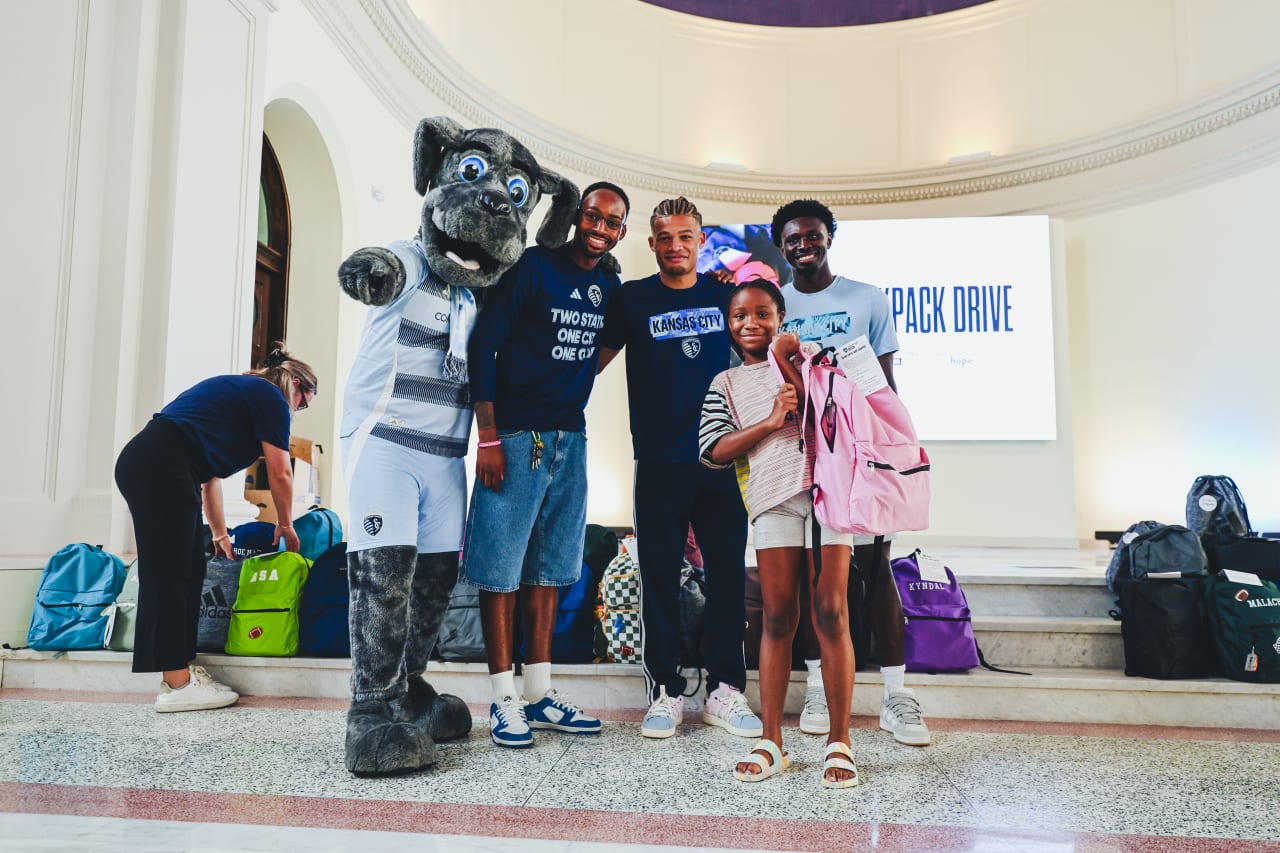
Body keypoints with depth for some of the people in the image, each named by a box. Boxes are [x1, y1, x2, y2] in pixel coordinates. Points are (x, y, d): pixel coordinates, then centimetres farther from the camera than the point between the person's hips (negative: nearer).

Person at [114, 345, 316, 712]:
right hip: (162, 468, -10)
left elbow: (210, 475, 31)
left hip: (140, 462, 10)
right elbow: (280, 474, -1)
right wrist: (285, 526, 15)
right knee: (169, 572, -8)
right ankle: (177, 686, -4)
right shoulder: (270, 396, 1)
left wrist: (219, 534, 35)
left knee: (189, 570, 10)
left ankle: (182, 673, 13)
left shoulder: (237, 390, 28)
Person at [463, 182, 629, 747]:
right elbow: (483, 346, -11)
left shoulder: (609, 285, 10)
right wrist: (488, 437, -16)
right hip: (516, 435, -6)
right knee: (501, 568, -2)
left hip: (570, 439, 7)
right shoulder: (533, 267, -8)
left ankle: (539, 693, 20)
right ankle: (504, 701, 8)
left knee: (549, 567, 11)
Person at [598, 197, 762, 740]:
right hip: (659, 463, -1)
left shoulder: (725, 294, 9)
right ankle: (665, 691, 14)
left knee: (728, 573, 4)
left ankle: (724, 690, 16)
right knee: (659, 578, 3)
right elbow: (595, 360, 7)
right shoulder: (632, 299, 5)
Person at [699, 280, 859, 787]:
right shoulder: (727, 384, 18)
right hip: (773, 496, 1)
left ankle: (839, 741, 5)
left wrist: (788, 359, -1)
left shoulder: (799, 358, 19)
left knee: (831, 612, -4)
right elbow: (711, 451, 5)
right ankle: (771, 742, 10)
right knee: (777, 617, 0)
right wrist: (770, 421, -4)